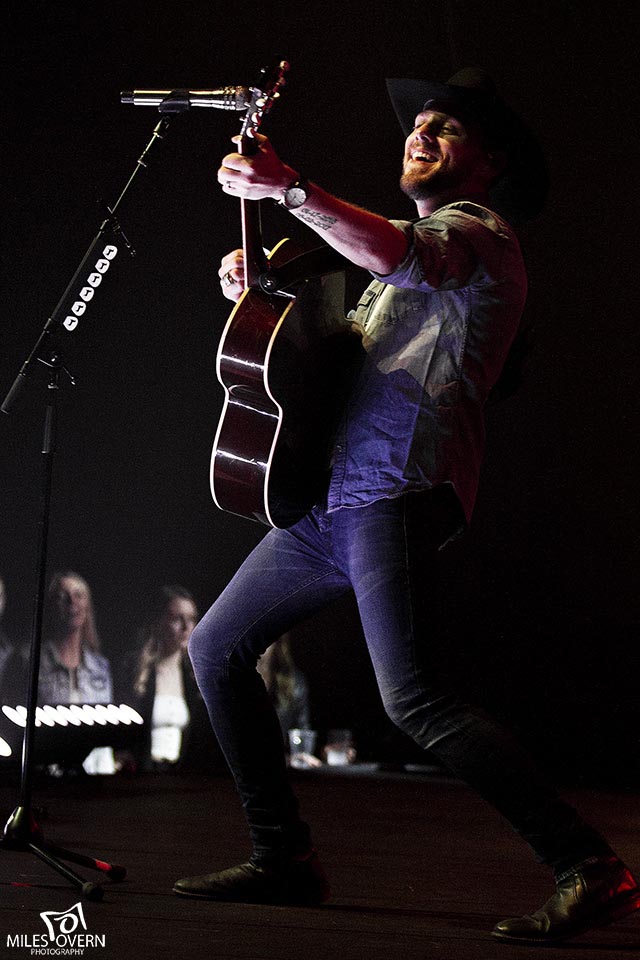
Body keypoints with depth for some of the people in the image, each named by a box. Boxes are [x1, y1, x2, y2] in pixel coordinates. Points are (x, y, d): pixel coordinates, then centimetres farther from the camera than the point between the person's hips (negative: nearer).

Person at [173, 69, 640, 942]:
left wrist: (289, 189, -27)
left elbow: (400, 255, -25)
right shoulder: (417, 244, 29)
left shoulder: (478, 231, -1)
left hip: (395, 492, -10)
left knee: (413, 698, -21)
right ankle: (283, 858, 16)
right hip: (330, 498, 10)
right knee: (217, 648, 10)